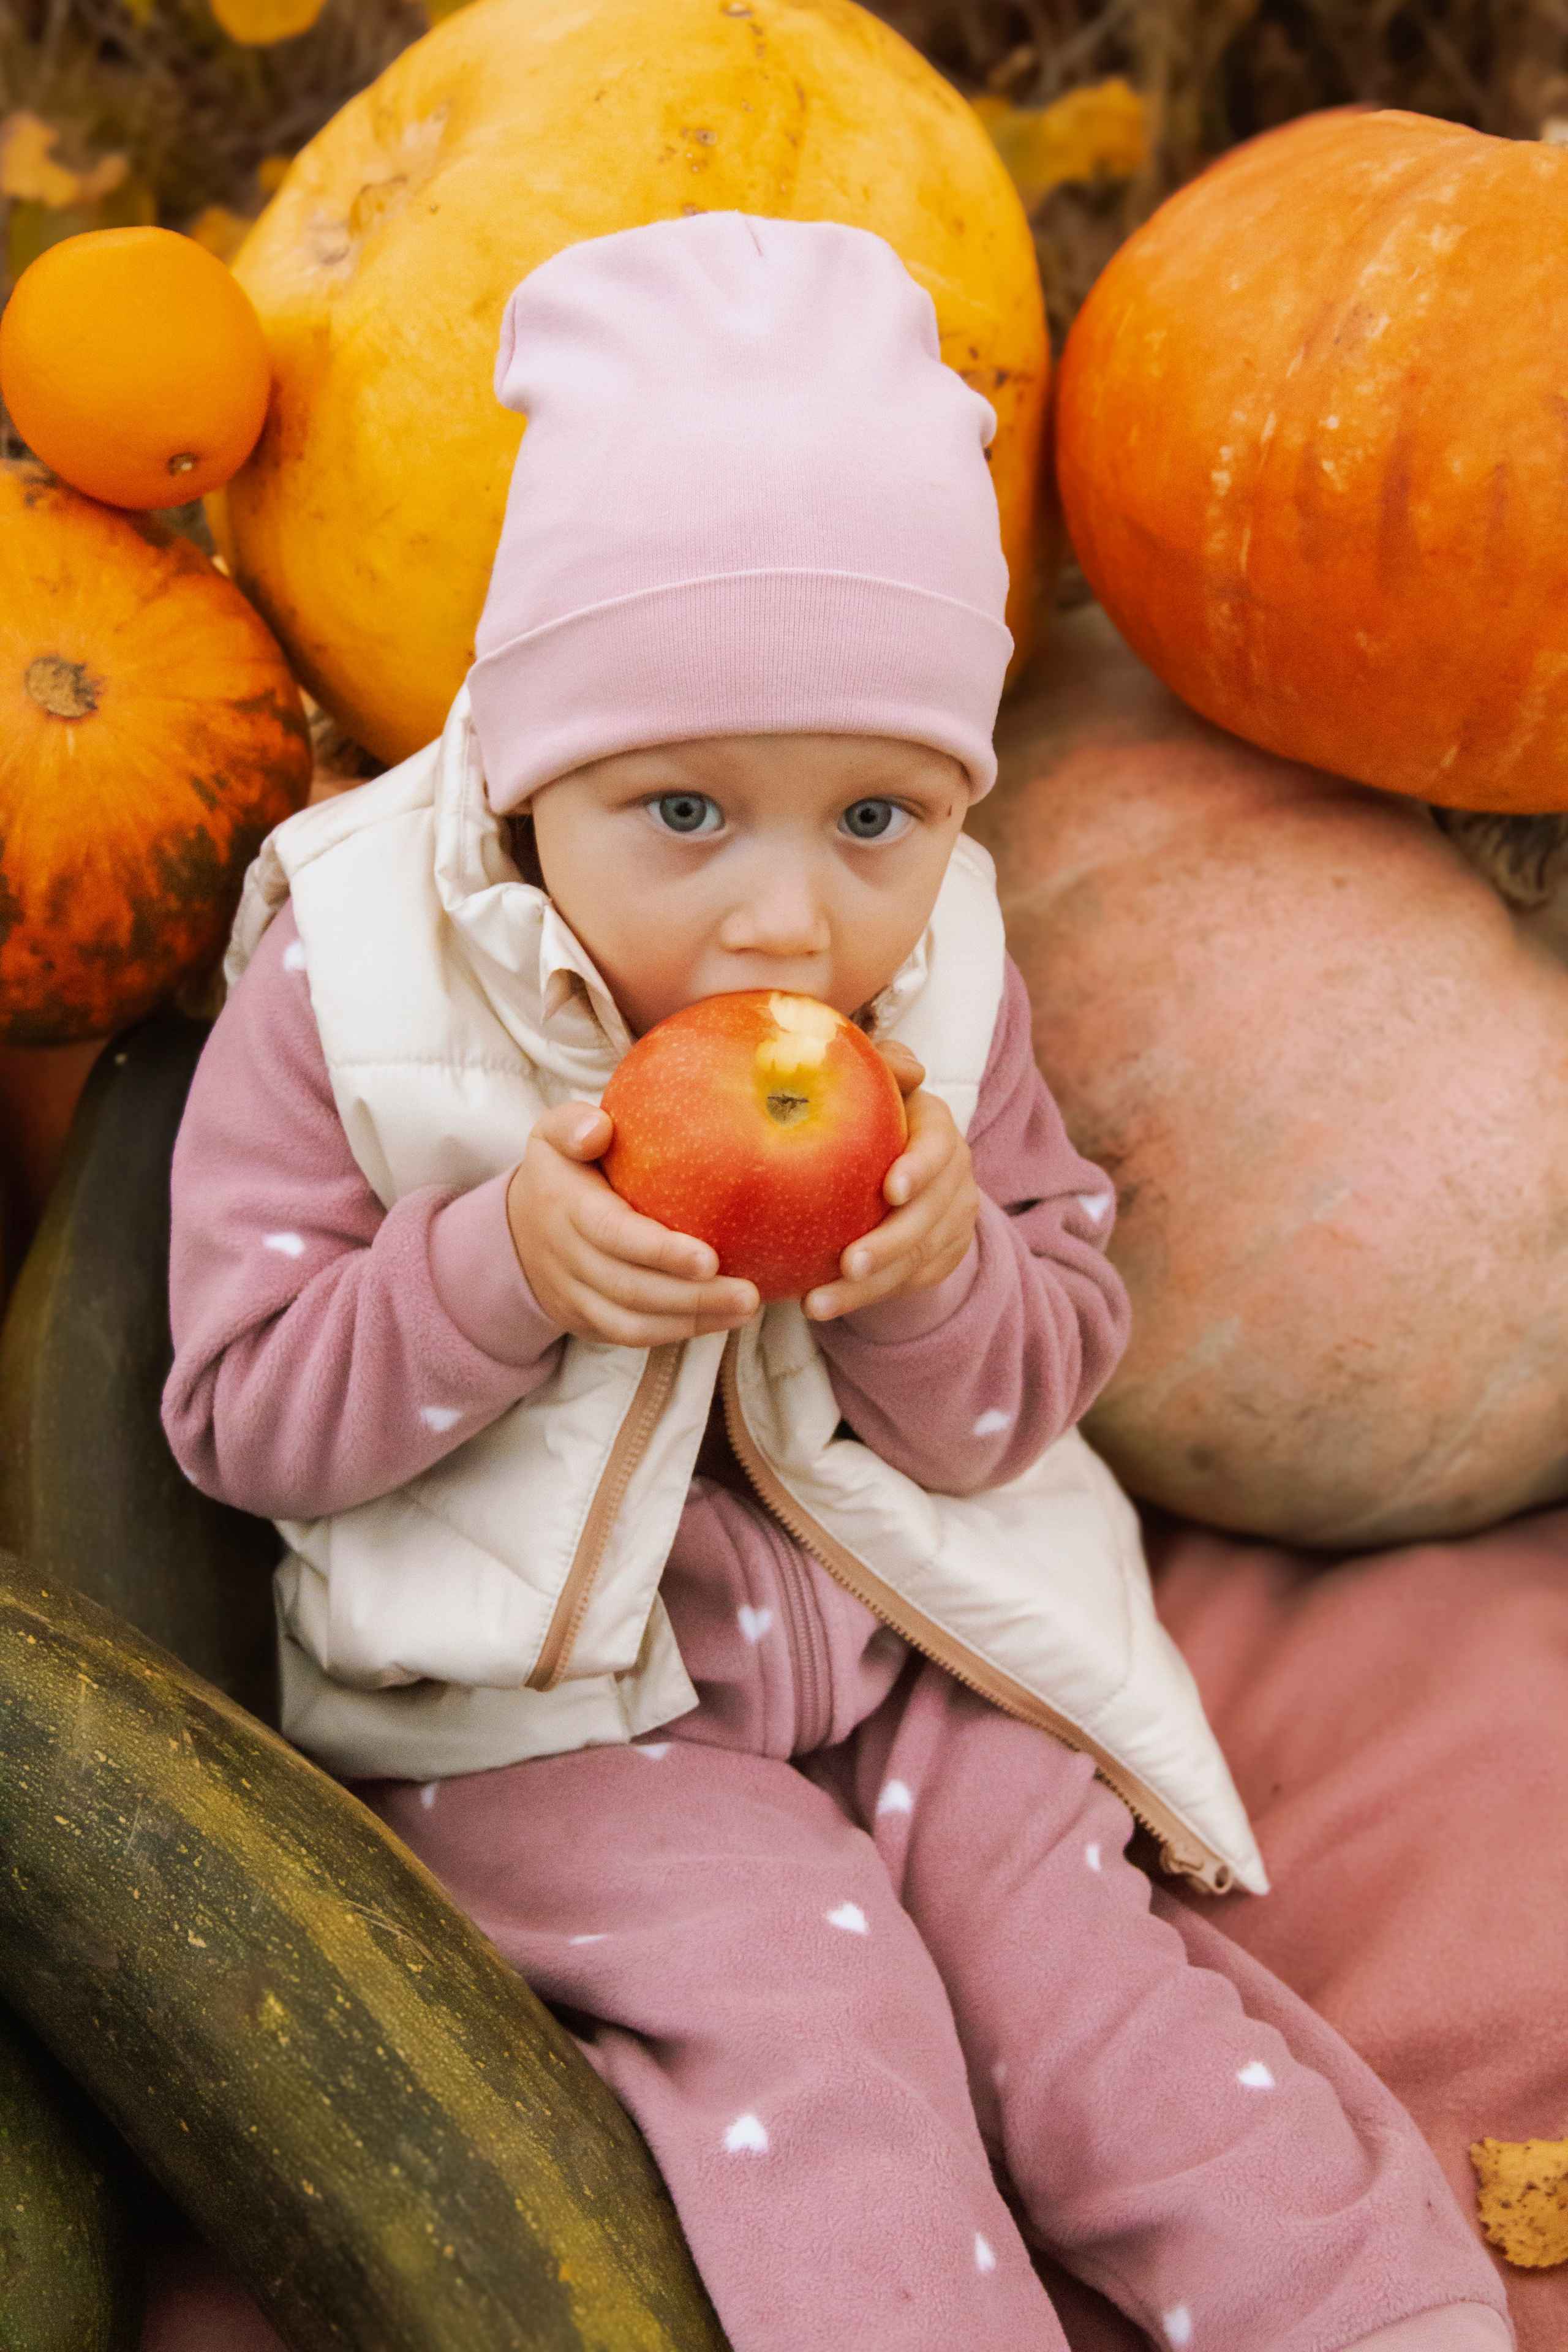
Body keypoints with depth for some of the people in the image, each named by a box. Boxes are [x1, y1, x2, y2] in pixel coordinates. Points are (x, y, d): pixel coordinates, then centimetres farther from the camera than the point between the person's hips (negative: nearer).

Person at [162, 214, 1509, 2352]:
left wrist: (947, 1281, -24)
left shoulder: (941, 985, -7)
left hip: (898, 1617, 3)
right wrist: (504, 1269, -30)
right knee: (795, 1991, -19)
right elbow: (246, 1412, -12)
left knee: (1066, 1941, -4)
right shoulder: (347, 992, -16)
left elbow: (1055, 1352, 0)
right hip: (543, 1693, -2)